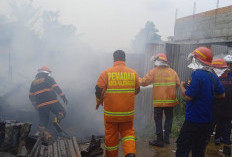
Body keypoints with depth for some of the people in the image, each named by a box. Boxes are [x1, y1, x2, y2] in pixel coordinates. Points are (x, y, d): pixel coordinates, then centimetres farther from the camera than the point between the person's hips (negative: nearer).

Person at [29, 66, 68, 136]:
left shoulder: (33, 82, 20)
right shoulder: (48, 79, 6)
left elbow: (31, 96, 19)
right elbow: (56, 88, -7)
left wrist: (35, 105, 27)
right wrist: (63, 96, -10)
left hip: (41, 105, 4)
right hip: (52, 102, -4)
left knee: (43, 121, 11)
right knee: (62, 112, 11)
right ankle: (56, 121, -16)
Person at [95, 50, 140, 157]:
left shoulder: (106, 73, -9)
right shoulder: (133, 73, -1)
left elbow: (99, 91, -6)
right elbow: (136, 90, 12)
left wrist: (99, 101, 14)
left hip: (111, 112, -2)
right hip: (128, 112, 2)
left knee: (111, 136, 13)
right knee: (128, 132, 17)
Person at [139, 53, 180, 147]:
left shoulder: (154, 71, -5)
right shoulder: (172, 71, 4)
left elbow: (144, 82, -8)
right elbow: (178, 84, 3)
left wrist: (138, 79, 12)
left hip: (158, 100, -3)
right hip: (170, 100, 3)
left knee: (158, 119, 6)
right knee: (169, 118, 18)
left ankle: (160, 140, 9)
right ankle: (166, 137, 23)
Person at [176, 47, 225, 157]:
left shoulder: (197, 74, -19)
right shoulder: (212, 76, 5)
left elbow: (188, 96, -20)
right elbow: (222, 94, 14)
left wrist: (182, 86, -3)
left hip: (194, 120, -8)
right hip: (206, 120, 8)